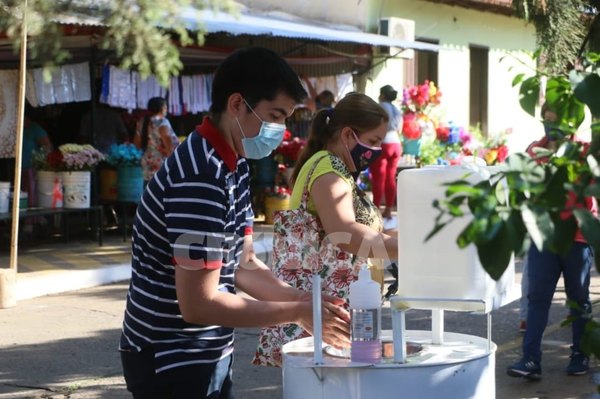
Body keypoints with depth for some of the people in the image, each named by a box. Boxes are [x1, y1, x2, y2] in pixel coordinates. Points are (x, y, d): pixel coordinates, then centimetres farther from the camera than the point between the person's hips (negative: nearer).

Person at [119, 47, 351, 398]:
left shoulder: (233, 165, 6)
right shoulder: (201, 179, -25)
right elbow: (199, 304, -25)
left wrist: (304, 299, -5)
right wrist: (297, 312, -19)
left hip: (206, 354, 9)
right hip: (170, 361, -9)